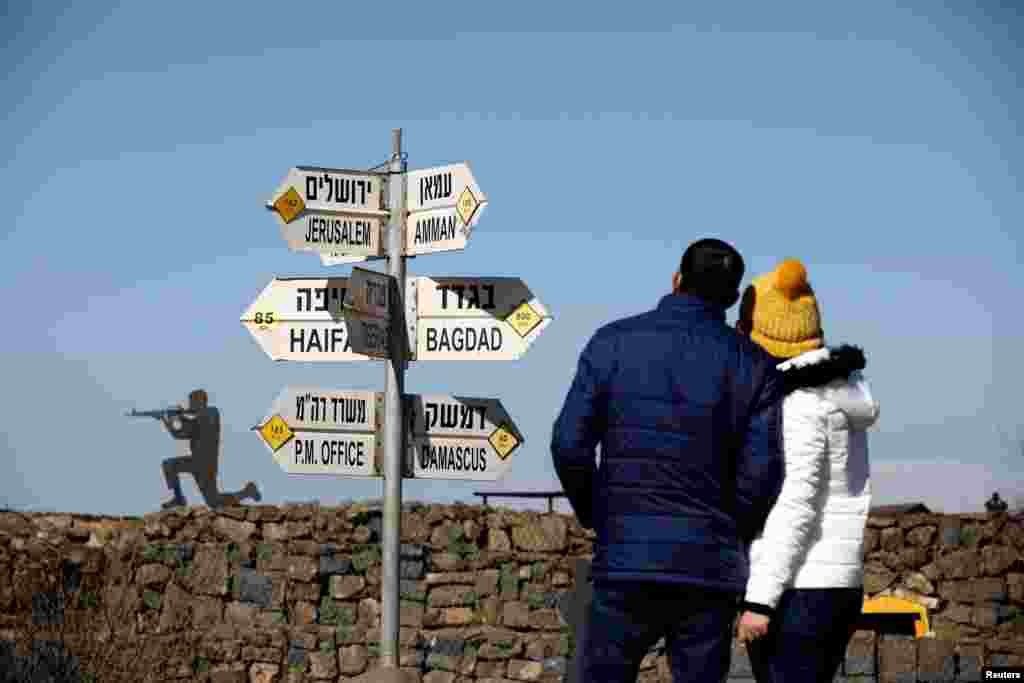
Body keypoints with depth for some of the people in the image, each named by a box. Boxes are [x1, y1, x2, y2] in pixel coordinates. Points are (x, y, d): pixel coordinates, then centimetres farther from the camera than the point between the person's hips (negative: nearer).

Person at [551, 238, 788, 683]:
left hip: (627, 561, -1)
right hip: (709, 567, 1)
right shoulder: (752, 364, 1)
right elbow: (760, 473, -6)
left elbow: (570, 445, -4)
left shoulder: (613, 342, 0)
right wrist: (733, 539, 13)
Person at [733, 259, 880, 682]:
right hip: (835, 587, 9)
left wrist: (759, 601, -20)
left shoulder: (793, 401, -15)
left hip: (792, 593, -9)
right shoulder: (836, 393, 14)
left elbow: (793, 507, -20)